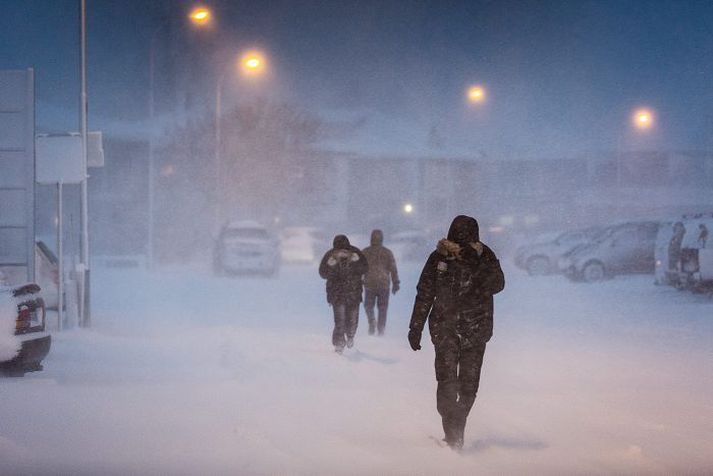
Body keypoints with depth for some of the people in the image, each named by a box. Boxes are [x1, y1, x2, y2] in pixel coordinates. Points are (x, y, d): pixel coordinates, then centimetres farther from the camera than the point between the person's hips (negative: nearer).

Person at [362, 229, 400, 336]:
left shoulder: (365, 252, 2)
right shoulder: (387, 252, 2)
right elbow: (393, 269, 2)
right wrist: (395, 283, 9)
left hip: (369, 283, 0)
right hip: (384, 283, 0)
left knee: (368, 305, 13)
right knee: (382, 308, 7)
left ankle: (371, 320, -15)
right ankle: (381, 329, 4)